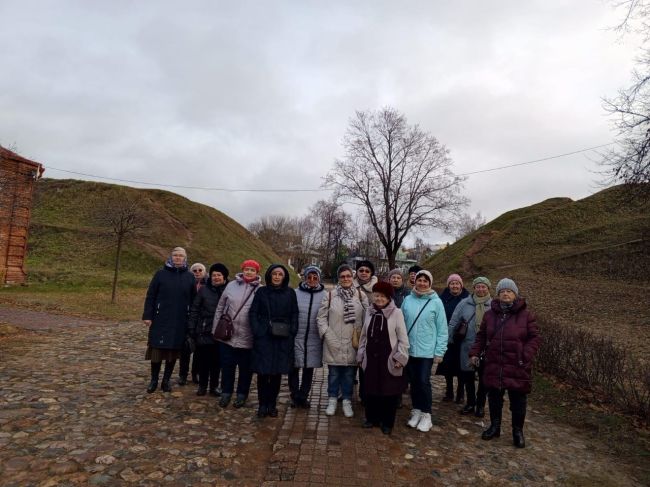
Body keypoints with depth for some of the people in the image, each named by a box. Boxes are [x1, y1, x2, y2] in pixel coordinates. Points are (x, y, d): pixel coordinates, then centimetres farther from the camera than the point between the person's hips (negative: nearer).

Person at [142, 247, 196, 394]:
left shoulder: (189, 277, 5)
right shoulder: (160, 274, 1)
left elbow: (193, 300, 7)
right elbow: (150, 296, 1)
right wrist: (147, 316, -7)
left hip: (180, 322, 2)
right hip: (160, 321, -1)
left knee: (174, 352, 8)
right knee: (157, 350, 2)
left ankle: (166, 380, 23)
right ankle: (154, 380, 20)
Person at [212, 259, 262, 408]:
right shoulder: (231, 285, 1)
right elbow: (220, 308, 7)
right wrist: (215, 328, 6)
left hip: (247, 338, -1)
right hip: (227, 335, 2)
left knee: (245, 368, 11)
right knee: (227, 366, 12)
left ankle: (242, 394, 29)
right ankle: (226, 392, 29)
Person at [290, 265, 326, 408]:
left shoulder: (324, 295, -3)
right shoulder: (295, 293, -4)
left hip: (314, 339, 1)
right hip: (296, 337, -1)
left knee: (309, 369, 13)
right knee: (294, 368, 6)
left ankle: (303, 396, 29)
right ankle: (295, 396, 25)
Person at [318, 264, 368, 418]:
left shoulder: (361, 296, 2)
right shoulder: (330, 295, -1)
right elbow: (321, 317, 2)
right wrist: (327, 334, -7)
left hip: (353, 343, 1)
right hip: (334, 344, 0)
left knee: (349, 374, 10)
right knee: (333, 373, 11)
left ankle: (347, 401, 27)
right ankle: (332, 400, 29)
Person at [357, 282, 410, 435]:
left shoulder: (396, 313, -9)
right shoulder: (370, 312, 5)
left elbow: (403, 338, -7)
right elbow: (364, 335, 12)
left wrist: (400, 357, -11)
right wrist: (361, 355, 11)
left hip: (389, 359, -4)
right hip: (371, 358, 4)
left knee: (389, 391, 6)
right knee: (371, 390, 12)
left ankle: (387, 422, 21)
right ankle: (372, 418, 29)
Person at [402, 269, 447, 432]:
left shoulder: (436, 302, -7)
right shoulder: (408, 300, 0)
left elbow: (442, 329, -5)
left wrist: (439, 351, -7)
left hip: (427, 350, -3)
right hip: (409, 349, 3)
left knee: (424, 381, -1)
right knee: (413, 381, 12)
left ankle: (426, 414, 15)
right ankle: (416, 411, 27)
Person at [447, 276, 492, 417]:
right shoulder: (464, 303, -5)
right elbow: (453, 323, 0)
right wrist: (449, 341, 1)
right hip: (468, 347, 1)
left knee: (483, 378, 13)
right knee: (468, 376, 13)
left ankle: (481, 404, 31)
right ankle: (470, 403, 32)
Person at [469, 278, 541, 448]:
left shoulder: (525, 314, -4)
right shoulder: (490, 314, 5)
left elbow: (535, 338, -4)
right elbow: (481, 336, 11)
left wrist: (525, 356, -15)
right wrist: (474, 353, 2)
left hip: (517, 367, -3)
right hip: (494, 365, 3)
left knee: (518, 400, 8)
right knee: (494, 398, 14)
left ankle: (518, 431, 26)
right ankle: (495, 426, 32)